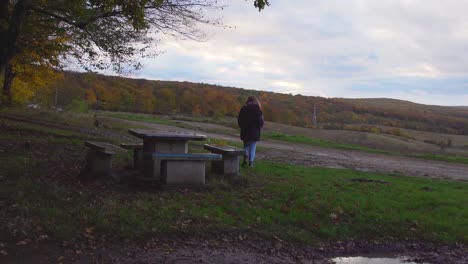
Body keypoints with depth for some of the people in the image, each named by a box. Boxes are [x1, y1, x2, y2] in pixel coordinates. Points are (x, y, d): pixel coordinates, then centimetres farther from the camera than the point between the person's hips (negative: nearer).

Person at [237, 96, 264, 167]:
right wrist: (259, 128, 8)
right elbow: (260, 121, -9)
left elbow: (239, 120, 3)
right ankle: (251, 162, 3)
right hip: (254, 132, -2)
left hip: (245, 131, 2)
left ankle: (245, 157, -1)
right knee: (252, 147, 7)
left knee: (246, 145, 19)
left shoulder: (243, 109, 0)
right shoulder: (257, 110, -6)